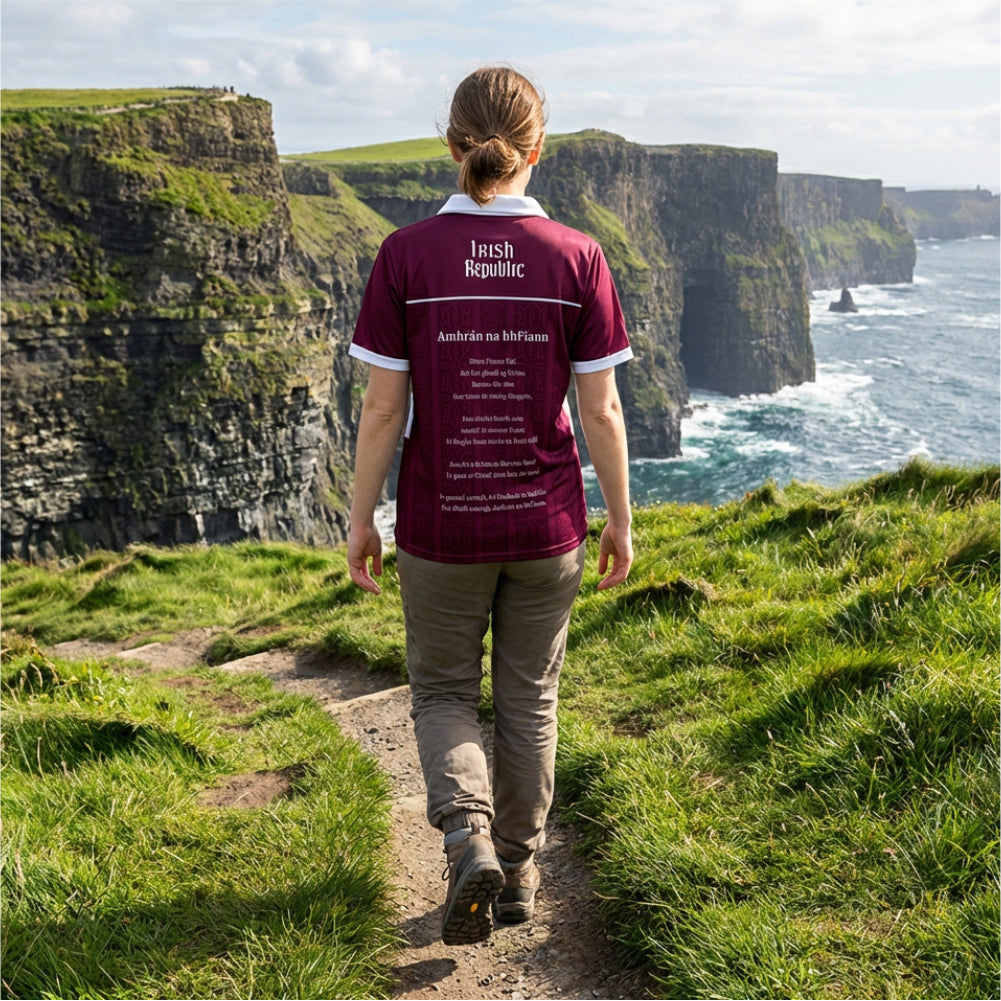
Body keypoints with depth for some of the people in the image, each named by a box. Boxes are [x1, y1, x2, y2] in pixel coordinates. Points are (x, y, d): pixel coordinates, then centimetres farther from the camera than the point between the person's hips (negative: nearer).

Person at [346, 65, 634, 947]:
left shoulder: (407, 256, -10)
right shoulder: (576, 258, -7)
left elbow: (383, 409, -7)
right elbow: (601, 412, -5)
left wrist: (361, 519, 4)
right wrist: (620, 520, 7)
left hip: (441, 525, -1)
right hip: (546, 524, 1)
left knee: (443, 691, 18)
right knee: (528, 699, 18)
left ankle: (468, 833, -4)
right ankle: (519, 873, 30)